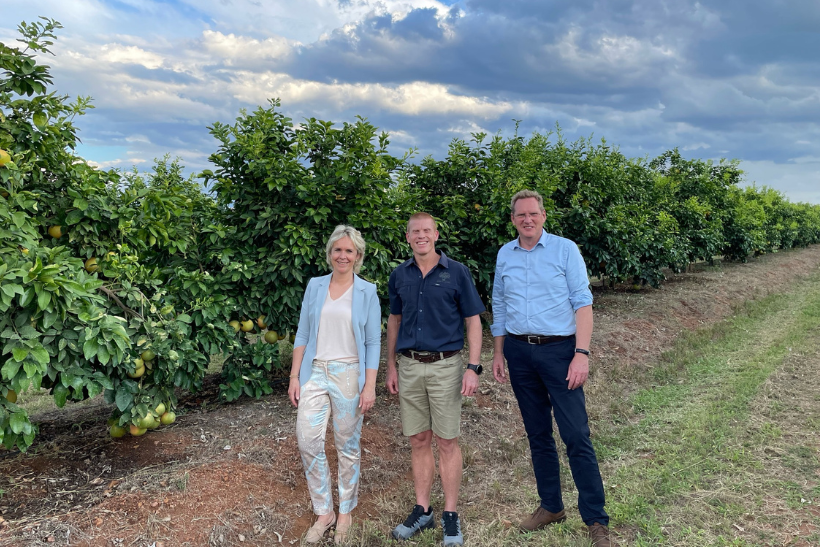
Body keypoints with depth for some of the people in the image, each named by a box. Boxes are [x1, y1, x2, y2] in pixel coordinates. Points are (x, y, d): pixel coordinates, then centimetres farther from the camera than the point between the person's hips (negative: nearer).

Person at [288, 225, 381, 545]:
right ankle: (323, 512, 17)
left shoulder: (367, 292, -2)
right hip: (315, 372, 2)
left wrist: (369, 386, -9)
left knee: (348, 445, 7)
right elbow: (303, 334, 7)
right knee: (308, 441, -3)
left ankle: (345, 513, 26)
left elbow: (373, 343, -3)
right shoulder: (315, 286, 5)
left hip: (349, 374, -2)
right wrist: (295, 376, 2)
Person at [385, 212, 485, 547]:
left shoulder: (456, 272, -3)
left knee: (447, 442, 4)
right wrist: (390, 368, 12)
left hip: (445, 365, -3)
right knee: (418, 441, 11)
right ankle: (422, 510, 24)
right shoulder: (399, 276, 7)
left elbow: (473, 321, -3)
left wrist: (473, 367, -10)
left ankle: (450, 515, 17)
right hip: (409, 367, 3)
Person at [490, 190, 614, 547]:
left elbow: (583, 303, -7)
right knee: (537, 434, 13)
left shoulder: (565, 249, -4)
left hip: (559, 350, -4)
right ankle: (551, 506, 28)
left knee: (576, 436, -4)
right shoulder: (504, 255, 8)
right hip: (519, 352, 4)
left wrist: (582, 353, -16)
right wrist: (498, 353, 12)